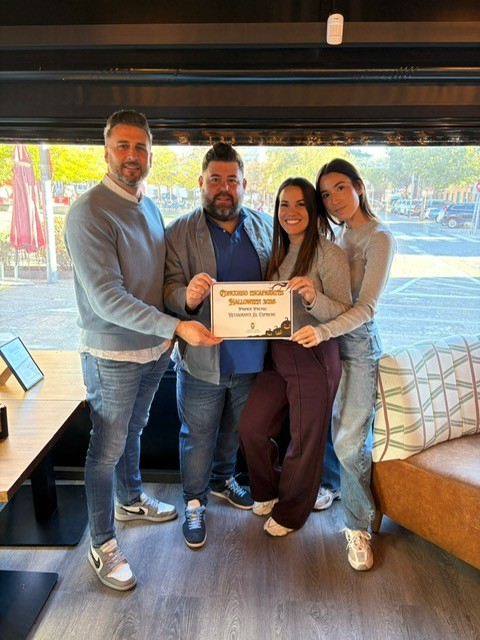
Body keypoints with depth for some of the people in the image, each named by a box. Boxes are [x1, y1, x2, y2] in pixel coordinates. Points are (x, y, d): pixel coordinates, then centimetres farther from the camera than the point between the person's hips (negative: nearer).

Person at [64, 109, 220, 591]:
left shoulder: (149, 208, 7)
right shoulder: (90, 213, -20)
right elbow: (107, 299, -25)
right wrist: (176, 327, -27)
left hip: (154, 347, 8)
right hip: (112, 354, -7)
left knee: (133, 430, 25)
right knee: (107, 448, 6)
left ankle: (131, 501, 47)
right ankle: (103, 546, 25)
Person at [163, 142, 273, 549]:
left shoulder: (265, 226, 2)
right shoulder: (180, 233, -8)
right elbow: (170, 291, -13)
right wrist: (188, 296, -35)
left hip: (251, 358, 4)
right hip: (202, 360, -3)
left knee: (235, 429, 25)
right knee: (198, 437, 13)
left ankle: (222, 480, 51)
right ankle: (194, 503, 37)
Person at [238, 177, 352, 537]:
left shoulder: (329, 254, -12)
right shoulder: (279, 253, 10)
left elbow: (345, 314, -15)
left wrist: (313, 296, -32)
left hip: (314, 359, -7)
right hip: (278, 355, 7)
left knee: (305, 441, 9)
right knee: (251, 427, 10)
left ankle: (290, 512, 34)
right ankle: (267, 492, 39)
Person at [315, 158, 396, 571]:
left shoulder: (379, 238, -11)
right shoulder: (337, 234, 10)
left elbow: (366, 307, -20)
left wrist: (324, 330, -34)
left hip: (358, 344, -6)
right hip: (328, 340, 6)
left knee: (350, 440, -3)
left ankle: (358, 527, 15)